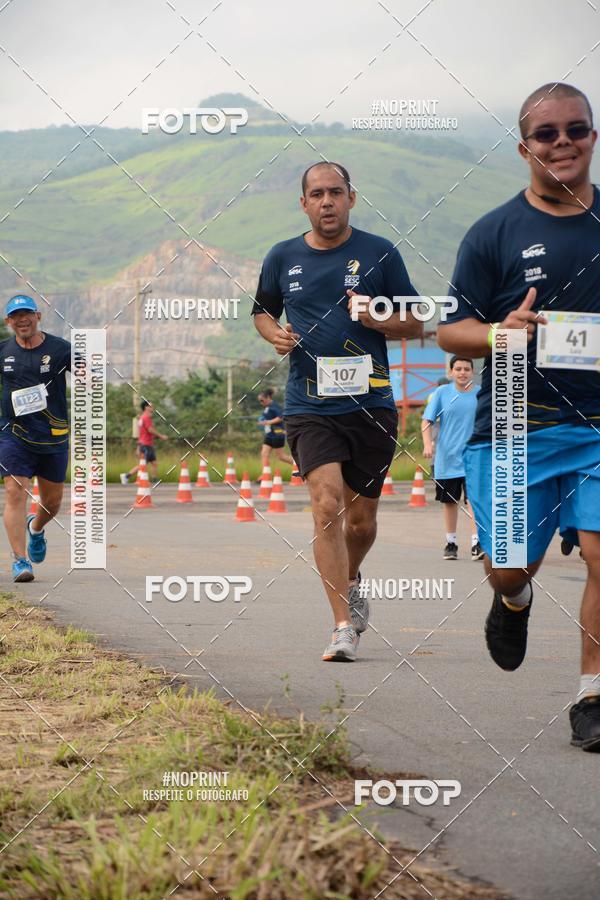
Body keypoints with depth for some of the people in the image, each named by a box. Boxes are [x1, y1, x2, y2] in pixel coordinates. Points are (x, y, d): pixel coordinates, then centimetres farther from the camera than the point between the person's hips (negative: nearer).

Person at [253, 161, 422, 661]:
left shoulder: (380, 254, 2)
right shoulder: (283, 258, 7)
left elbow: (416, 323, 8)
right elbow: (262, 311, 24)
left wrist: (378, 320, -13)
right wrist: (276, 334, 1)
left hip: (371, 403, 0)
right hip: (309, 407, 0)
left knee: (361, 518, 10)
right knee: (327, 505, -18)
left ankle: (351, 581, 44)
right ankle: (344, 626, -17)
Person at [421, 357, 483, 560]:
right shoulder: (441, 393, 0)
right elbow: (427, 421, -2)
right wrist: (428, 444, -17)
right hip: (447, 457, 1)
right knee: (450, 501, 10)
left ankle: (476, 542, -16)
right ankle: (451, 543, 23)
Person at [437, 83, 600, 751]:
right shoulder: (493, 233, 2)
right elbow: (449, 330, 2)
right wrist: (502, 332, -19)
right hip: (516, 425, -1)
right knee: (510, 564, 3)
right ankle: (514, 601, 40)